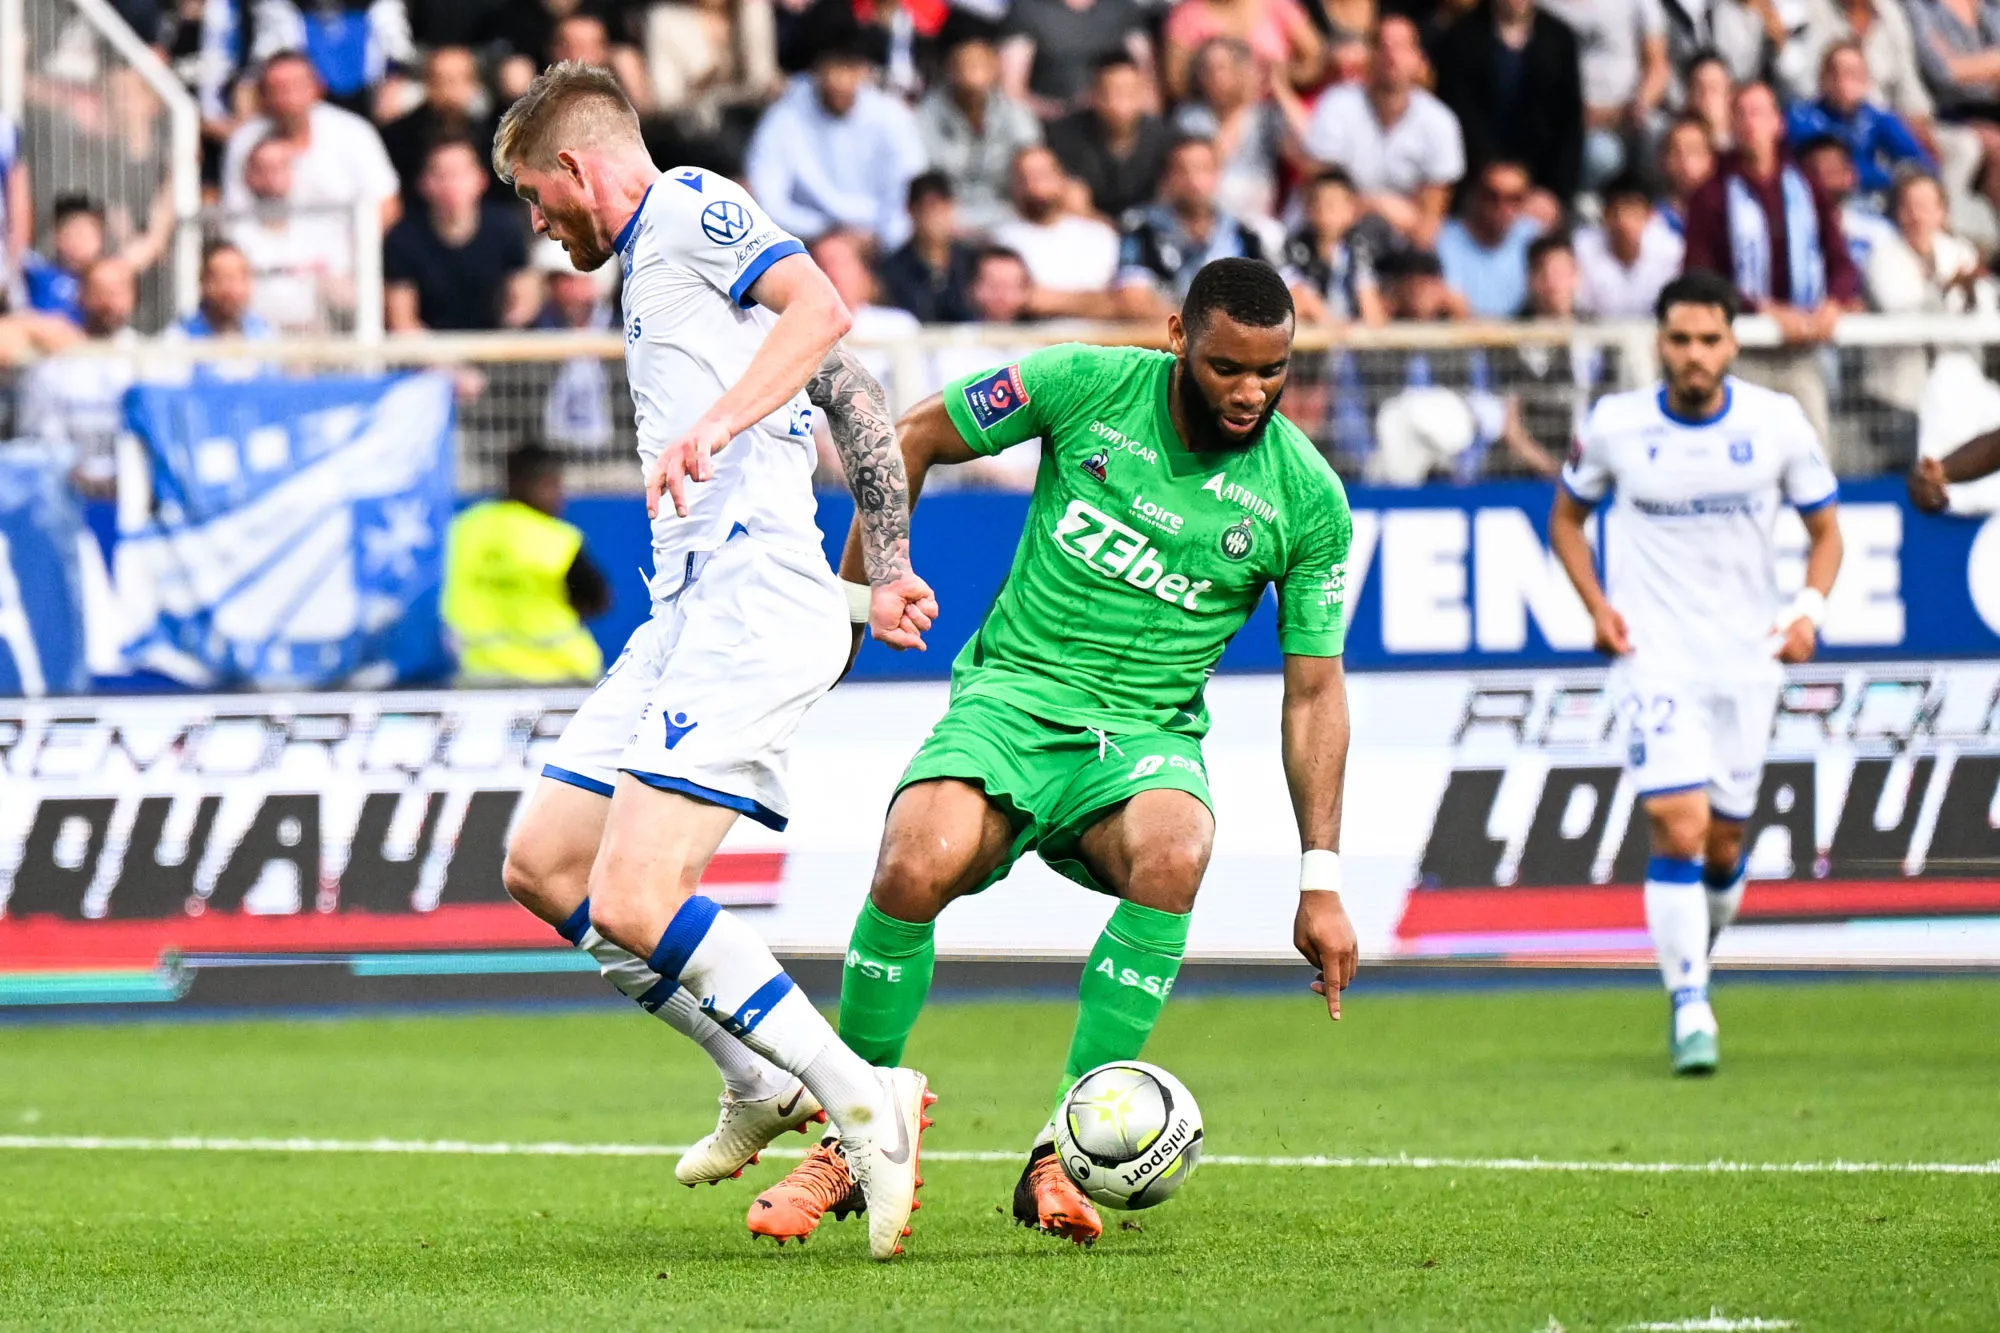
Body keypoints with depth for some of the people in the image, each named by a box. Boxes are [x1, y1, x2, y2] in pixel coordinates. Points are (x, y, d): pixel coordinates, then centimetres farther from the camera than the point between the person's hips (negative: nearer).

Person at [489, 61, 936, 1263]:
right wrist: (889, 569, 34)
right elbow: (857, 398, 32)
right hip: (688, 612, 11)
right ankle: (765, 1084, 15)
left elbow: (821, 309, -20)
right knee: (543, 863, 10)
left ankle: (862, 1104, -14)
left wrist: (715, 425, -32)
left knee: (633, 903, -20)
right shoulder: (656, 262, 28)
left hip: (752, 597, -11)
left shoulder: (691, 206, -1)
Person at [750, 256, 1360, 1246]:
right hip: (1013, 694, -1)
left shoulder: (1307, 498, -3)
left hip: (1147, 733, 1)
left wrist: (1320, 878, -1)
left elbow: (1313, 689, 2)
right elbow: (917, 437, 8)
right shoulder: (1087, 385, -6)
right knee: (916, 869, -31)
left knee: (1172, 857, -36)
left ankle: (1058, 1158, -27)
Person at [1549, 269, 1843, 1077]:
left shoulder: (1777, 423, -3)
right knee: (1679, 825, -17)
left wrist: (1809, 609, -9)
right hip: (1653, 656, -2)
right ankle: (1689, 1011, -12)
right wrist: (1596, 605, -3)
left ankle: (1696, 959, 37)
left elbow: (1825, 530, 8)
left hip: (1747, 660, 2)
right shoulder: (1615, 426, -4)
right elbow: (1566, 516, 12)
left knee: (1725, 843, 8)